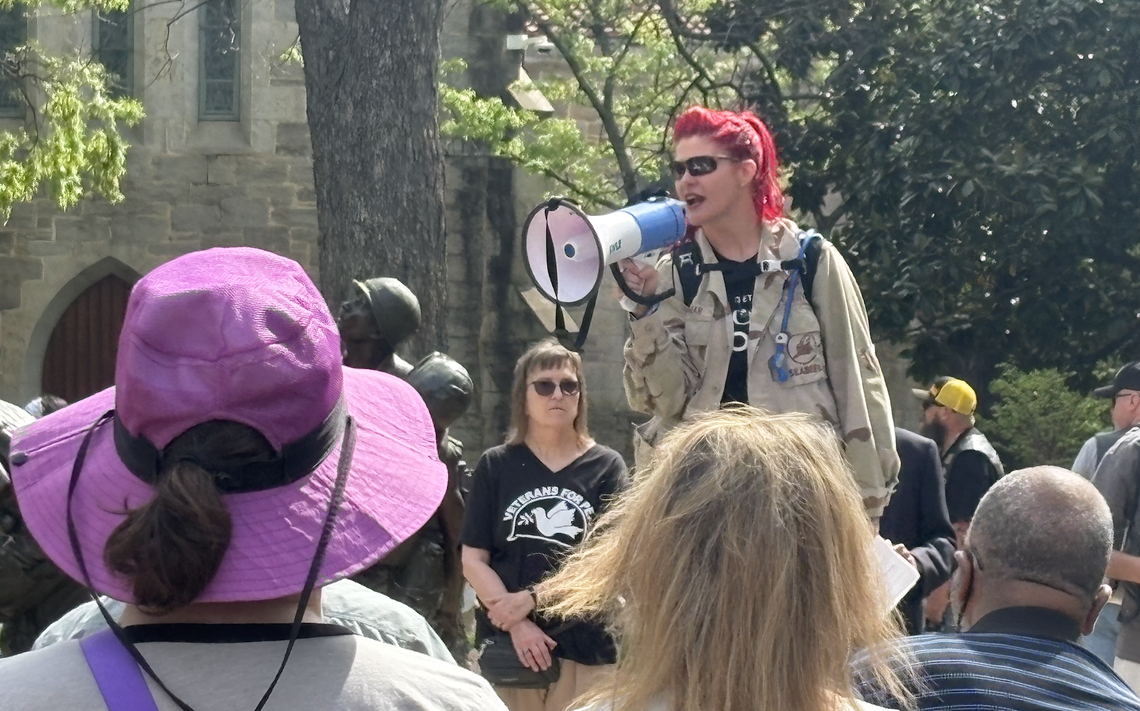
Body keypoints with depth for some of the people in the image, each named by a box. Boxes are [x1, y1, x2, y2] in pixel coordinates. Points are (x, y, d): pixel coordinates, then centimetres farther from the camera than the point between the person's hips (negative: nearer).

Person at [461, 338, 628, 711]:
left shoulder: (606, 467, 4)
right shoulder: (496, 466, 6)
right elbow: (473, 560, 2)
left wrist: (530, 599, -11)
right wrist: (517, 625, -11)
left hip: (584, 648, -1)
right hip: (505, 644, 1)